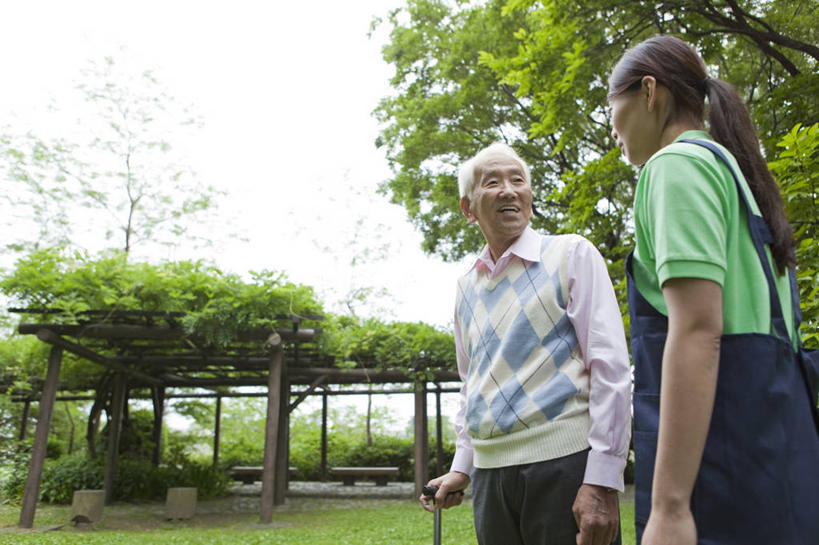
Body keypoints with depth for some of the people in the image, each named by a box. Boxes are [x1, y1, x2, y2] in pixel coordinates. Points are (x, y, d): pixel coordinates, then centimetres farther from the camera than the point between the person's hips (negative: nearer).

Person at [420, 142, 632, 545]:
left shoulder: (571, 254, -3)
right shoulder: (466, 288, 12)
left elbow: (611, 368, -9)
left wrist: (602, 480, -15)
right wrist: (462, 466, 14)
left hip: (563, 465, -5)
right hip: (489, 474, 5)